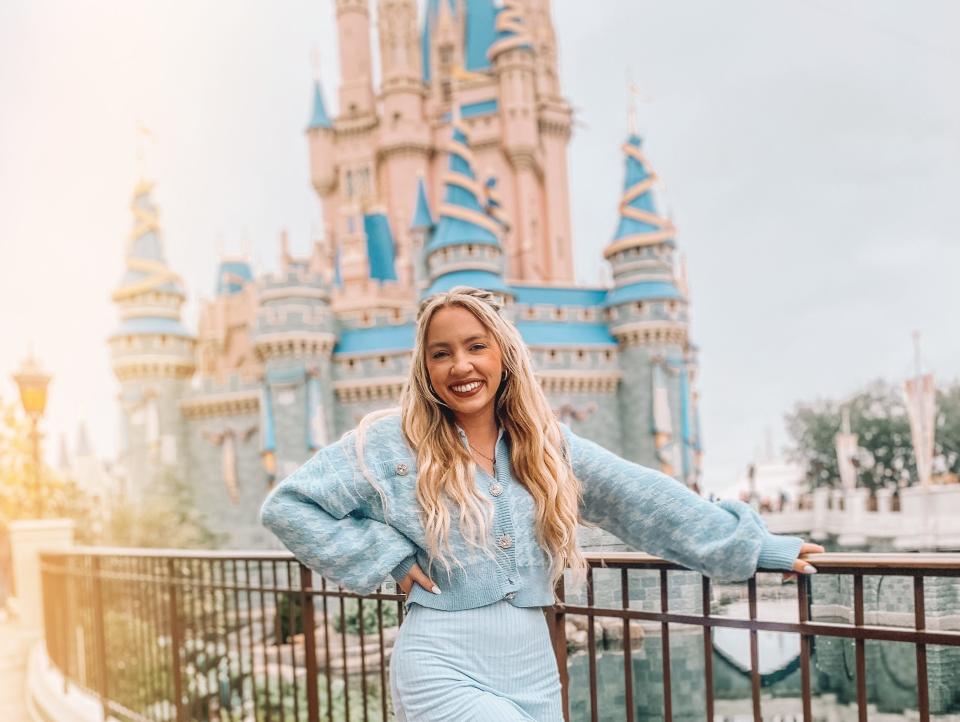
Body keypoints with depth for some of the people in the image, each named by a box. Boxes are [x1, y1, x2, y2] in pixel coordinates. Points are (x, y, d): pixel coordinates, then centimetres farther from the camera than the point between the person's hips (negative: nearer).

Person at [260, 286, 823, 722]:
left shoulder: (546, 442, 7)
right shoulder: (392, 443, -4)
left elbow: (645, 499, 6)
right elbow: (288, 505, -3)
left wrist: (756, 546, 4)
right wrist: (386, 555, -9)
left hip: (533, 671, 5)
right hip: (444, 670, -4)